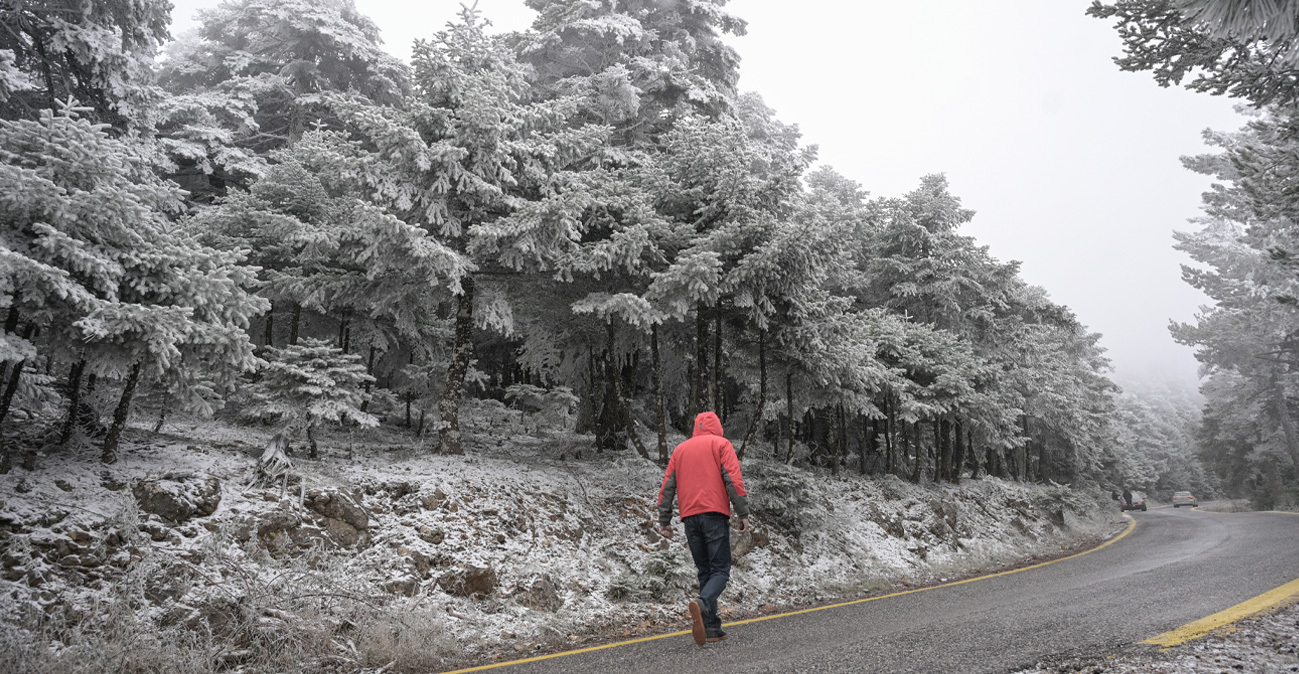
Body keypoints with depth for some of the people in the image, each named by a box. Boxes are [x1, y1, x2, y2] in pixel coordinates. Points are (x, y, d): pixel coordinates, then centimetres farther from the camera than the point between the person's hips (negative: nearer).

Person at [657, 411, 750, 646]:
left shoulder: (680, 449, 20)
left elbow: (667, 486, 14)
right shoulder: (721, 444, 8)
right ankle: (702, 604, -30)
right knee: (720, 570, -3)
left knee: (704, 571, 11)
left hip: (689, 517, 4)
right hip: (715, 513, -4)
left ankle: (712, 629, 5)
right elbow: (733, 479, -5)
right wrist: (743, 514, -6)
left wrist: (664, 521, 15)